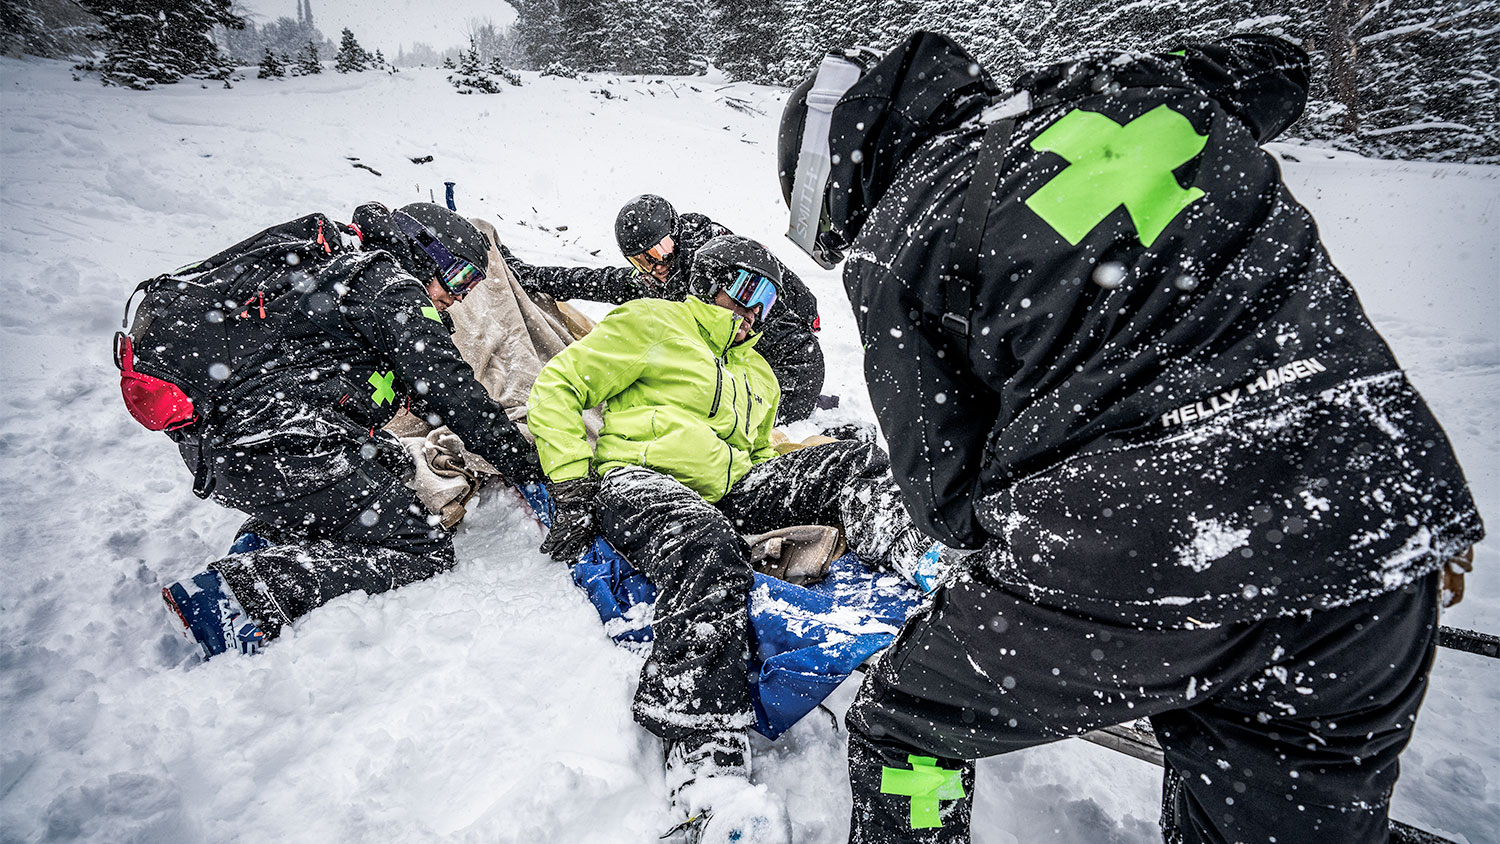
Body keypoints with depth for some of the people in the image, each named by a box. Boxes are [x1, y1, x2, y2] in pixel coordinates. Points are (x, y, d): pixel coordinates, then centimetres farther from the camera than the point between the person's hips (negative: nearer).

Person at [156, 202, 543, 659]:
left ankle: (265, 542, 8)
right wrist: (522, 459, -6)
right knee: (425, 552, -8)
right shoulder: (388, 281, 2)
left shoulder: (335, 272, 30)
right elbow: (442, 381, -9)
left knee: (391, 464, 28)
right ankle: (246, 590, -21)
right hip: (282, 438, -10)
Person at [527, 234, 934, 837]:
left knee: (854, 463, -12)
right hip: (641, 479, -6)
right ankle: (705, 770, -45)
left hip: (728, 491, 7)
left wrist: (830, 458, 14)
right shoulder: (654, 324, 9)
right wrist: (572, 488, -9)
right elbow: (557, 386, 3)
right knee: (708, 550, -41)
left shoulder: (757, 374, 31)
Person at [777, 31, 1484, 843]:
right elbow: (1277, 65, 38)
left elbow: (951, 497, -2)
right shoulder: (1127, 81, 15)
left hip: (1136, 558, -6)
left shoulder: (893, 236, 0)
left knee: (900, 730, 20)